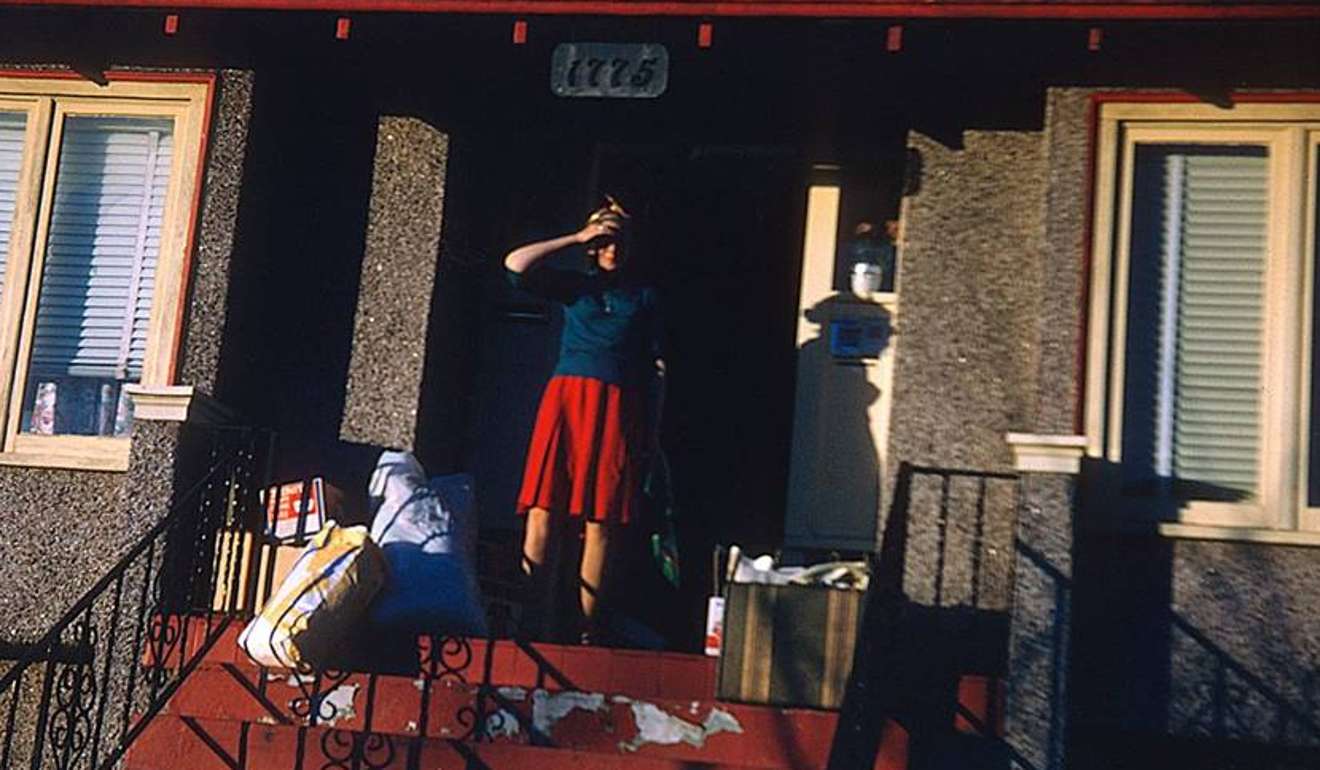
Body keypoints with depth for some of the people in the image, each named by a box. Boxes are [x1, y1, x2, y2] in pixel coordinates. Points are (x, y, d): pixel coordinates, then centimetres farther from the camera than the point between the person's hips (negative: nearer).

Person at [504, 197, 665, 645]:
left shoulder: (644, 297, 17)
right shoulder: (575, 286, 17)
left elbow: (654, 369, 13)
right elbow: (516, 265, 2)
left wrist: (651, 435, 6)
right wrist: (576, 238, 7)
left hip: (618, 410, 0)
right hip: (565, 400, 0)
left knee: (601, 522, -4)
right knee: (542, 513, -9)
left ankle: (588, 628, 0)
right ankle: (531, 621, -9)